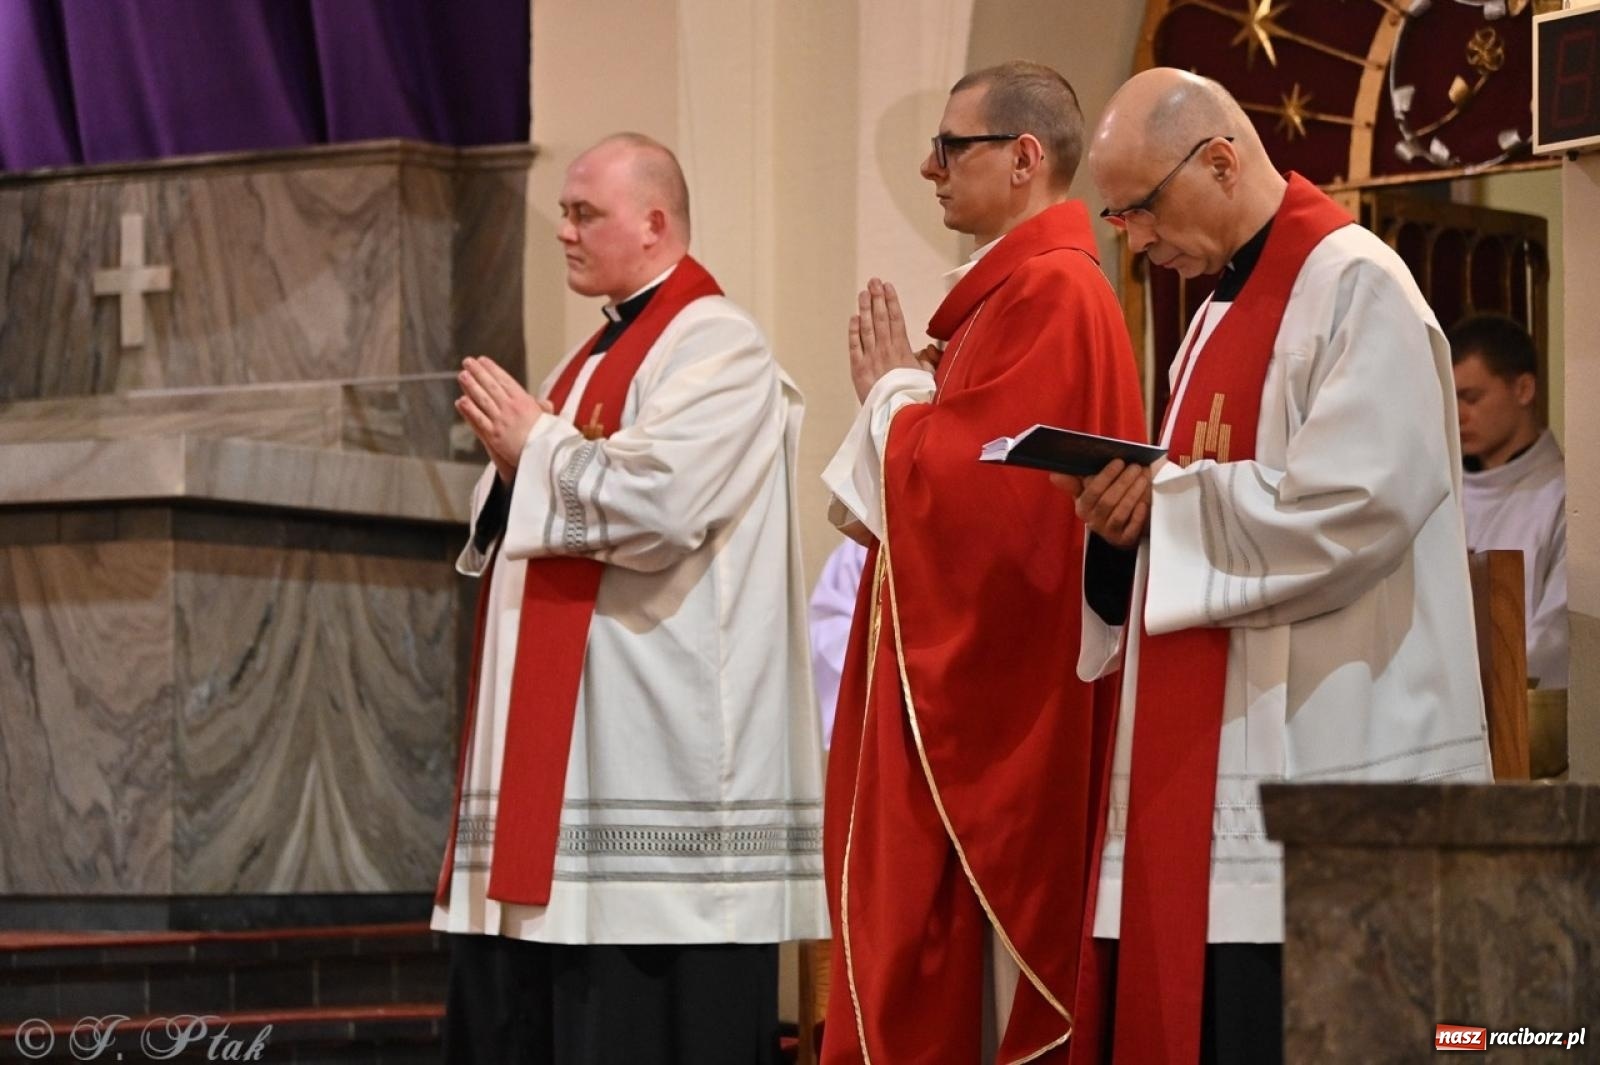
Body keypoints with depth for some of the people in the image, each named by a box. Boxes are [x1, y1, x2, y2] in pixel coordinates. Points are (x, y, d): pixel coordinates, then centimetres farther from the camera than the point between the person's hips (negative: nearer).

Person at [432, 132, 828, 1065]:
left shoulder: (715, 348, -9)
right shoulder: (602, 356, 21)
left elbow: (657, 506, -24)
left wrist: (534, 446, -8)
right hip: (568, 736, 10)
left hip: (659, 746, -10)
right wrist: (517, 457, 3)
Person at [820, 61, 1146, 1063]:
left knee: (951, 981, -8)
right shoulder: (1022, 287, 18)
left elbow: (962, 484, -21)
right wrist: (905, 395, 7)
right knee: (938, 977, 10)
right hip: (965, 682, 10)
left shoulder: (1049, 294, -14)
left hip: (986, 700, -10)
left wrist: (895, 390, -5)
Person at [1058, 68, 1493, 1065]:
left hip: (1320, 763, -9)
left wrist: (1167, 497, -11)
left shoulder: (1355, 288, -11)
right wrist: (1138, 506, 0)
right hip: (1219, 760, 9)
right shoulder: (1230, 305, 19)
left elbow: (1352, 506, -22)